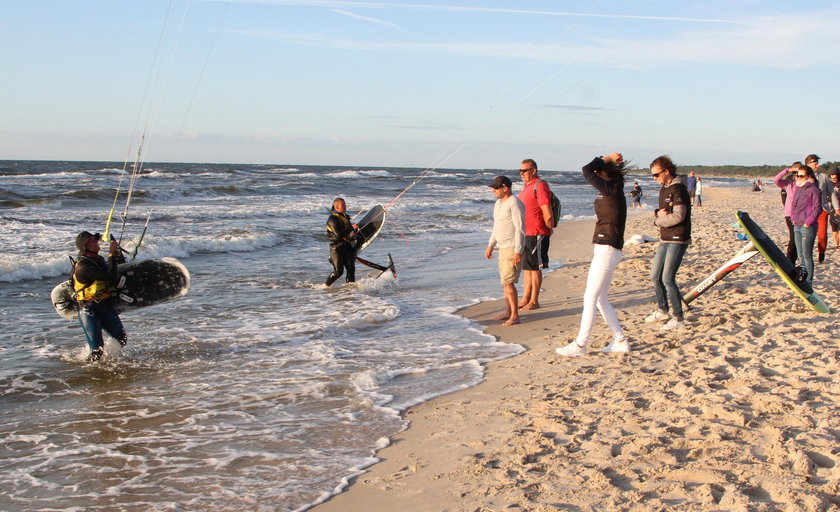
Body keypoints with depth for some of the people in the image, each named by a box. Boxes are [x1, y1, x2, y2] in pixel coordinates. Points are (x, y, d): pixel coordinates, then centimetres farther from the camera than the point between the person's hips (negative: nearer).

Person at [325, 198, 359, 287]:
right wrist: (352, 228, -21)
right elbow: (338, 234, -24)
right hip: (336, 248, -7)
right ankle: (326, 286, 7)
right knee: (338, 271, -9)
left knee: (351, 269, -3)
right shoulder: (332, 219, -13)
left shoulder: (345, 216, 14)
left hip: (347, 247, 7)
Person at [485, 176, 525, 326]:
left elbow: (520, 228, -19)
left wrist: (518, 251, -23)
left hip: (513, 248, -10)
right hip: (503, 248, 10)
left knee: (508, 282, -13)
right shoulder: (498, 203, 15)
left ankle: (514, 316, -11)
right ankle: (508, 312, 23)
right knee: (505, 281, 14)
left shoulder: (514, 204, -15)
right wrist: (490, 245, 22)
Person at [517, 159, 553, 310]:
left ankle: (534, 301, 3)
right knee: (527, 267, 13)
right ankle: (525, 299, 20)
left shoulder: (540, 186, -15)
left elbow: (548, 215, -18)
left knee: (535, 268, -3)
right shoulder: (527, 187, 16)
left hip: (536, 235, -9)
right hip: (525, 234, 9)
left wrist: (549, 230, -5)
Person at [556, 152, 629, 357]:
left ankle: (580, 344, 1)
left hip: (607, 250, -10)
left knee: (590, 299, -5)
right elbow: (589, 172, 25)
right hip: (604, 250, 10)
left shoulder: (613, 190, -14)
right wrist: (609, 160, 14)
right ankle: (620, 341, 19)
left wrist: (607, 158, -5)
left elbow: (587, 170, -18)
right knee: (601, 300, 15)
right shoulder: (609, 192, 12)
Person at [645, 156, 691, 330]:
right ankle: (662, 311, 29)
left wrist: (658, 220, -9)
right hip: (665, 239, 9)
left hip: (677, 240, -9)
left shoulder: (678, 189, -16)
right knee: (655, 276, 13)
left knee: (668, 279, -12)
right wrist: (659, 213, -6)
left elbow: (678, 216, -24)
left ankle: (678, 318, -4)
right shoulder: (664, 189, 14)